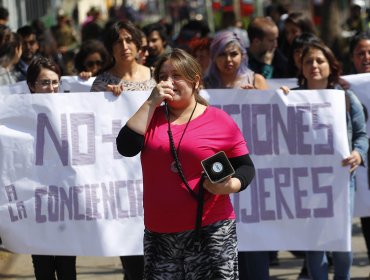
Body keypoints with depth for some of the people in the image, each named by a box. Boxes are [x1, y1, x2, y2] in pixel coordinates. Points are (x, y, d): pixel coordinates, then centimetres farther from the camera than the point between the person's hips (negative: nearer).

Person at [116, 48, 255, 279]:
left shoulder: (220, 121, 2)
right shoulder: (151, 117, 13)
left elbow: (246, 167, 5)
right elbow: (126, 147, -4)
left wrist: (230, 186, -17)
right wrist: (151, 103, -4)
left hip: (211, 232, -3)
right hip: (159, 234, 4)